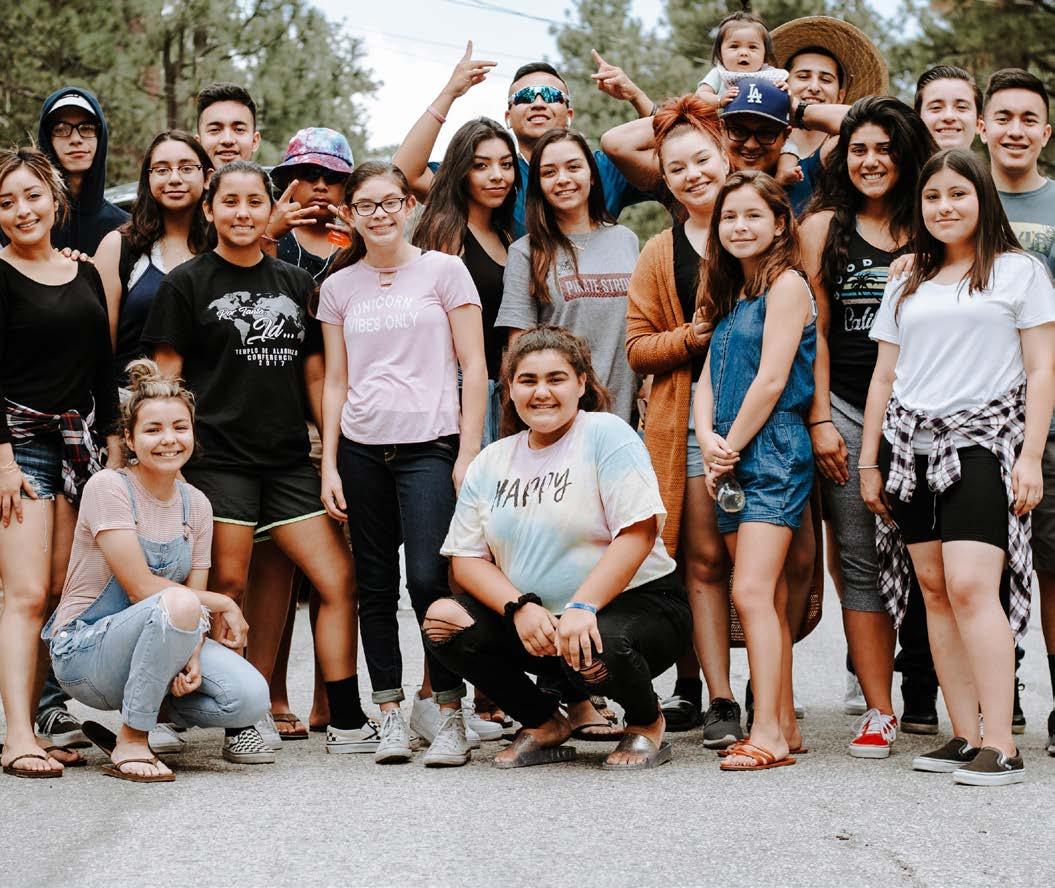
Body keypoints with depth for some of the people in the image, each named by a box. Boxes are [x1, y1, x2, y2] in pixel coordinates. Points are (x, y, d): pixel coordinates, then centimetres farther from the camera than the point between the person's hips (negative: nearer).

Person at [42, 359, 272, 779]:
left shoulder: (196, 505, 6)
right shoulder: (108, 487, -13)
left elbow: (195, 591, 1)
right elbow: (142, 588, -18)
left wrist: (192, 654, -20)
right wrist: (223, 605, -9)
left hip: (157, 638, 6)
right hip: (84, 653, -6)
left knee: (250, 699, -22)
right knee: (177, 605, -37)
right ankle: (130, 743, -19)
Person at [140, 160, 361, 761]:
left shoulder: (296, 284, 14)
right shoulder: (187, 284, 2)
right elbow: (164, 379, 1)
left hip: (289, 458, 4)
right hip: (218, 457, -4)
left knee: (340, 580, -3)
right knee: (229, 587, -4)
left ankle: (347, 719, 3)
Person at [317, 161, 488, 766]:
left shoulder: (444, 271, 2)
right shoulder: (339, 287, 11)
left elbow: (474, 367, 1)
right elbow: (336, 382, 13)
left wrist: (469, 453, -6)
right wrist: (329, 464, 6)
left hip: (429, 444, -3)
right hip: (361, 449, 3)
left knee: (429, 578, -14)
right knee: (376, 585, 4)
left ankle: (447, 706, -2)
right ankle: (390, 711, 10)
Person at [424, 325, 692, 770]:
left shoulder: (606, 435, -7)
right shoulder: (490, 463, 9)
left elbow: (639, 532, -18)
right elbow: (467, 558, 4)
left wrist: (581, 609, -26)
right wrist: (520, 608, -15)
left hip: (635, 603, -5)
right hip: (534, 619, 6)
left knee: (594, 654, -38)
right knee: (443, 621, -15)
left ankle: (647, 722, -1)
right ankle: (545, 725, 4)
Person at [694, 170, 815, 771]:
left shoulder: (787, 283, -7)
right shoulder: (731, 294, 19)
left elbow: (770, 380, -14)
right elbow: (710, 379, 14)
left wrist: (732, 447, -9)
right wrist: (709, 441, -4)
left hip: (773, 452, -8)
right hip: (731, 459, 8)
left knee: (753, 591, -16)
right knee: (771, 597, 9)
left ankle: (768, 732, -18)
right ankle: (785, 725, 12)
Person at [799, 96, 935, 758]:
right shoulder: (825, 226, 9)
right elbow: (814, 330, 6)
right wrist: (820, 421, -1)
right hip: (847, 409, 0)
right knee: (862, 560, -1)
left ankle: (925, 693, 7)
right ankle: (879, 711, 1)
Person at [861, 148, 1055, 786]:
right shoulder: (907, 288, 19)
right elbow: (884, 376, 20)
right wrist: (869, 461, 14)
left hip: (982, 442, -5)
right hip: (912, 445, 5)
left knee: (970, 588, -18)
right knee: (935, 590, 0)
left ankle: (1000, 744, -18)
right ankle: (966, 735, 3)